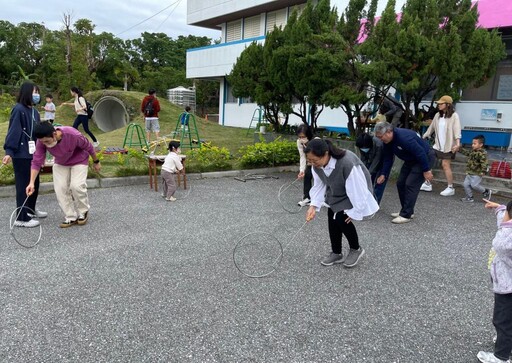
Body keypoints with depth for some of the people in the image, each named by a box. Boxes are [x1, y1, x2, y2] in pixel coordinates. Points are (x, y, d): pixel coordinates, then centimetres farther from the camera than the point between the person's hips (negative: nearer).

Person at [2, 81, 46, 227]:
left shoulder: (34, 111, 11)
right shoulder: (18, 109, -12)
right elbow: (13, 132, -15)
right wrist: (9, 151, -19)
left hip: (33, 153, 8)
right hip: (21, 154, -8)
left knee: (34, 182, 17)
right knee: (23, 185, -2)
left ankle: (31, 210, 35)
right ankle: (21, 218, 7)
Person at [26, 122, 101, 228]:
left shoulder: (73, 135, -38)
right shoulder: (42, 141, -27)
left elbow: (88, 146, -20)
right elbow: (36, 162, -22)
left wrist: (96, 162, -6)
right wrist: (32, 182, -29)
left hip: (79, 161, -4)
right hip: (60, 163, 4)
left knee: (76, 186, -18)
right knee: (60, 188, -8)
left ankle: (83, 212, 7)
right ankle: (71, 217, 5)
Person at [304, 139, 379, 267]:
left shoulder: (348, 164, -41)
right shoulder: (317, 165, -20)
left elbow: (357, 189, -32)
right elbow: (318, 185, -8)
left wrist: (355, 212, -23)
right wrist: (314, 206, -20)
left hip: (355, 192, -6)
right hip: (336, 193, 6)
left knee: (342, 218, -18)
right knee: (332, 216, -1)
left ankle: (356, 249, 9)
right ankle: (336, 253, 18)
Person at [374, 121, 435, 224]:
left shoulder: (404, 137, -34)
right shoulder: (387, 141, -6)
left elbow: (421, 153, -30)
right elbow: (387, 159, 3)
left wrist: (426, 170, -25)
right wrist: (383, 174, -2)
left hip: (425, 158, -9)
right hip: (411, 160, 9)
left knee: (410, 185, -14)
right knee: (400, 183, 6)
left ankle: (406, 215, -8)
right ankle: (407, 211, 18)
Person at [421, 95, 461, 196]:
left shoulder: (454, 116, -9)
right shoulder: (437, 115, 10)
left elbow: (457, 129, -18)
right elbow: (431, 127, 15)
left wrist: (458, 143, -30)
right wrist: (423, 137, 14)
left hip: (448, 145, -7)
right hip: (438, 145, 7)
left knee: (445, 165, -7)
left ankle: (450, 188, 4)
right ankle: (427, 184, 17)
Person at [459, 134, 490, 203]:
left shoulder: (482, 153, -21)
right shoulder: (473, 151, 7)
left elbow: (484, 163, -28)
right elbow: (467, 153, 28)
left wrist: (483, 171, -34)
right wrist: (459, 149, 29)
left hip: (477, 174, -9)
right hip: (469, 173, 9)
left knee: (474, 185, -11)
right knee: (466, 184, 5)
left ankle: (485, 191, 16)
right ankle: (469, 197, 17)